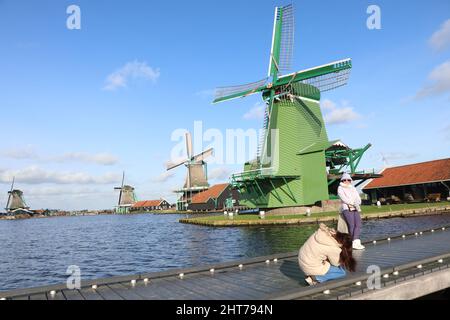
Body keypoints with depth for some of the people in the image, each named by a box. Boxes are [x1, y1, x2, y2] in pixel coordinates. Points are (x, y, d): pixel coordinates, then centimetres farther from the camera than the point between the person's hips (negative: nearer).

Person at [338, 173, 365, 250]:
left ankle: (356, 243, -23)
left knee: (358, 224, -16)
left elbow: (358, 199, 15)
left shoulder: (353, 189, 25)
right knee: (352, 225, -18)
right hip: (346, 209, -4)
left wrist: (357, 203, -7)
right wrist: (354, 203, -10)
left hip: (356, 209, 4)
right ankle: (356, 242, -15)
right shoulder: (340, 188, 10)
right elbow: (344, 199, -4)